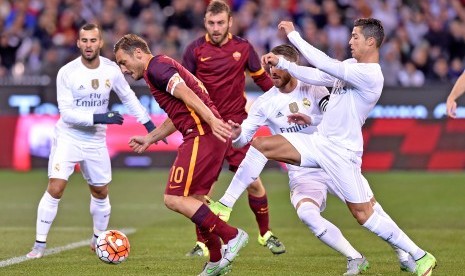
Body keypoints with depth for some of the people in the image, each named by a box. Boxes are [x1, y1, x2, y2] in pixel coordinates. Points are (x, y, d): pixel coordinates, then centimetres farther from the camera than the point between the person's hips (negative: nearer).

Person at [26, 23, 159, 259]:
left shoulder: (111, 69, -6)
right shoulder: (67, 73, -16)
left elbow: (128, 98, 10)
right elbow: (66, 113, -20)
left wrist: (148, 123, 7)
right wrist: (98, 118, -29)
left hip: (96, 141, 4)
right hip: (68, 137, -4)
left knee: (101, 193, 13)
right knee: (55, 188, -15)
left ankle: (98, 240, 35)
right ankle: (39, 245, -9)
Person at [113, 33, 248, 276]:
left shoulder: (156, 67, -6)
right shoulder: (161, 67, 26)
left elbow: (186, 94, -21)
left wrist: (212, 121, -31)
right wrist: (149, 139, 32)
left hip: (202, 135, -10)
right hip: (211, 137, 10)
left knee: (174, 199, -10)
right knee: (193, 199, 15)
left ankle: (231, 236, -11)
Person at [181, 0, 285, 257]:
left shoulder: (243, 48, 2)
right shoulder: (195, 49, -2)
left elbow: (261, 79, 14)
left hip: (236, 125, 1)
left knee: (253, 183, -2)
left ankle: (265, 234, 16)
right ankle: (202, 243, 8)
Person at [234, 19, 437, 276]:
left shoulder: (370, 76, -21)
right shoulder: (350, 65, 8)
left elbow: (324, 64, -26)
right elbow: (316, 76, 11)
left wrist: (293, 35, -20)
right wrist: (282, 63, 2)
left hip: (342, 152, -9)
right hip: (319, 140, 9)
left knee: (364, 215, -8)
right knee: (260, 145, -1)